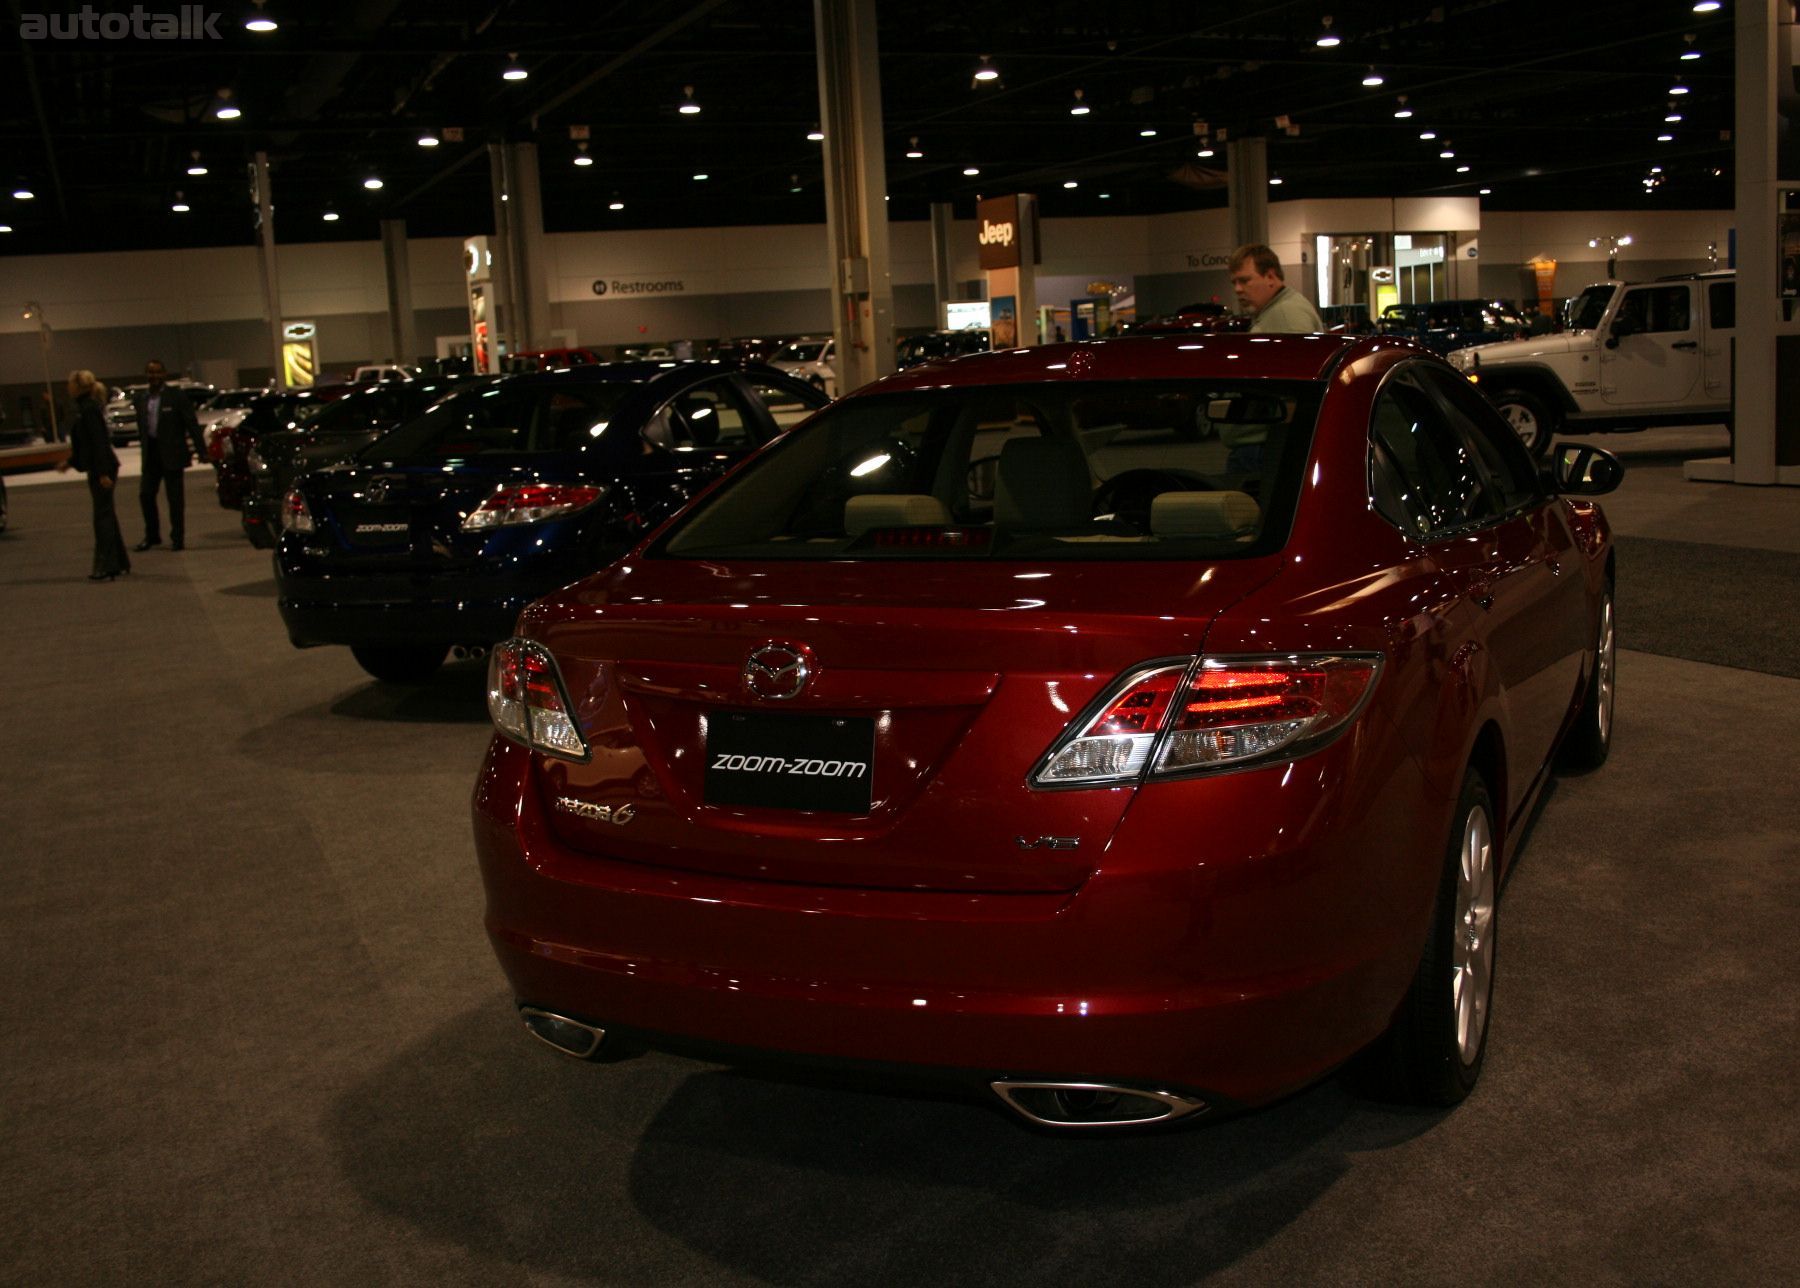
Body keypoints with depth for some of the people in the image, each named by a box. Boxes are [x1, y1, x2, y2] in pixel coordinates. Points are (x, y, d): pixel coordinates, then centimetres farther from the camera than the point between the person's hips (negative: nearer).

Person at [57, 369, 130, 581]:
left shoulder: (89, 410, -16)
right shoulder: (84, 408, 14)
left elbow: (99, 442, -21)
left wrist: (103, 473, -23)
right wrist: (69, 462, 24)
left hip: (101, 469, -10)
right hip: (98, 469, 10)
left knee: (103, 516, -6)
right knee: (106, 515, 15)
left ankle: (105, 568, -3)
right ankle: (119, 562, 23)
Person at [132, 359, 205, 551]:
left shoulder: (176, 396, -5)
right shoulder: (140, 400, 9)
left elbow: (192, 424, -7)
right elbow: (141, 427, 15)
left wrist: (202, 450, -11)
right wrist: (144, 448, 12)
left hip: (172, 453, -5)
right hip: (151, 454, 5)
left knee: (174, 497, 0)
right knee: (146, 495, 5)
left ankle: (177, 538, 9)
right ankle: (151, 536, 19)